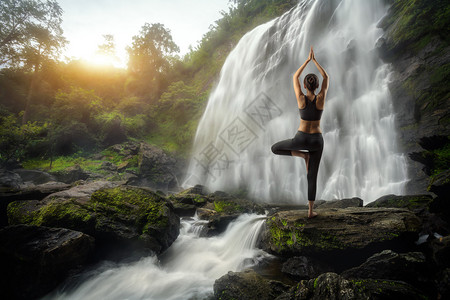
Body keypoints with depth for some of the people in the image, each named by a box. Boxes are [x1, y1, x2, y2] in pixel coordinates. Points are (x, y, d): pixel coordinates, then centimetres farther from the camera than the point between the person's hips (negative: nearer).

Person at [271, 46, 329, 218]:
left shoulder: (301, 98, -10)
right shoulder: (321, 98, -8)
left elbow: (295, 77, 7)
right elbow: (326, 78, 10)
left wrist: (307, 60, 12)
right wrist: (314, 60, 11)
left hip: (301, 138, -2)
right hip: (317, 141, 2)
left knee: (275, 149, 23)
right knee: (312, 176, 12)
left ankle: (303, 155, 7)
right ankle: (311, 211, 15)